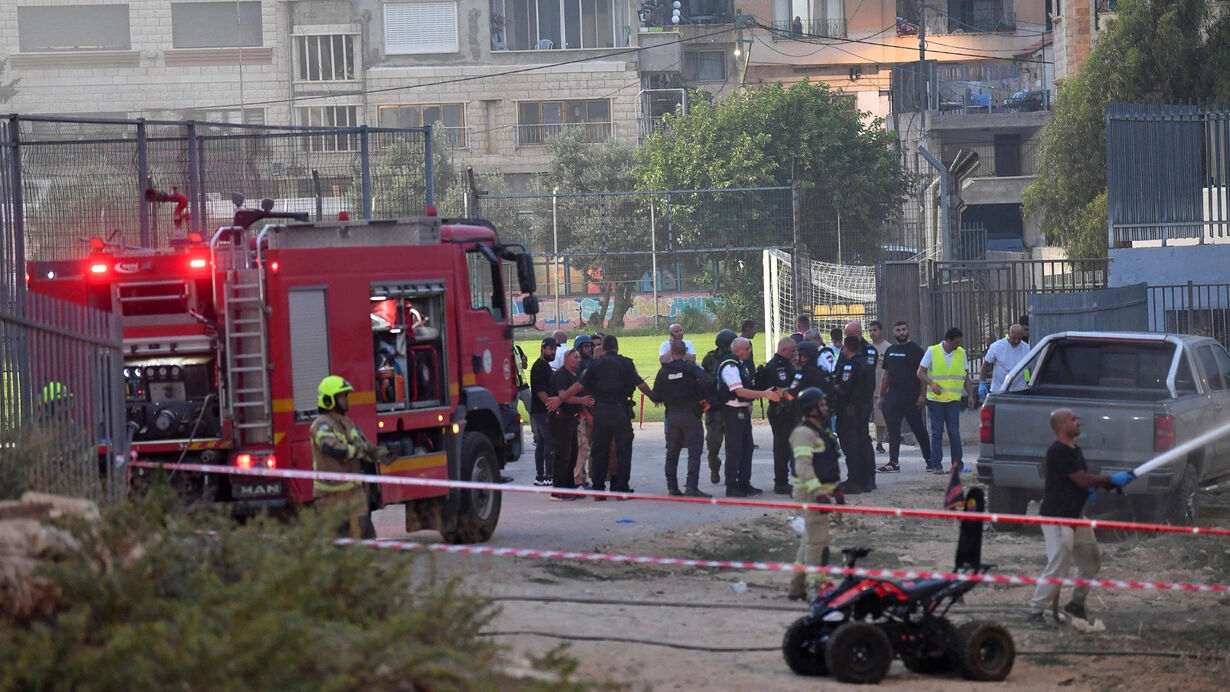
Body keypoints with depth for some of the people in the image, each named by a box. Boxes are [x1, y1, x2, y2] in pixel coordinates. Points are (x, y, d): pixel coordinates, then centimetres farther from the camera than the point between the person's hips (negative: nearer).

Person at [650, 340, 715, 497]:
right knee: (694, 452, -4)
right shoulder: (691, 367, -7)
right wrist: (706, 400, -9)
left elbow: (656, 397, 4)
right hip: (691, 415, -3)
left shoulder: (664, 371, 3)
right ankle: (691, 486, -14)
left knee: (672, 453, 15)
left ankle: (672, 487, 15)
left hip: (672, 416, 3)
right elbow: (707, 382, -23)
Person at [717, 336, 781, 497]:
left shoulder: (741, 364, 13)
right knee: (735, 449, -7)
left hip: (743, 410, 10)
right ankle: (731, 487, -3)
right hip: (732, 411, -10)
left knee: (747, 447, 11)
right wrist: (764, 394, -26)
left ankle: (744, 483, 18)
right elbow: (739, 391, -25)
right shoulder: (729, 366, -18)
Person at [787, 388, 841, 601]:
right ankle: (819, 587, -12)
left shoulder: (821, 430, 18)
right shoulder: (803, 433, -15)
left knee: (809, 540, 15)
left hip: (822, 491, 11)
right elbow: (803, 466, -23)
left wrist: (834, 488, 27)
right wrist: (818, 493, -29)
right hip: (811, 493, -11)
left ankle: (797, 588, 22)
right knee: (817, 541, -12)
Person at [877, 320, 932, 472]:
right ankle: (894, 462, 1)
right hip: (892, 398, 6)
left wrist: (922, 395, -15)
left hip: (911, 399, -6)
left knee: (918, 429, 1)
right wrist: (881, 396, 16)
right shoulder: (890, 351, 16)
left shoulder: (915, 350, -2)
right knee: (893, 430, 1)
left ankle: (929, 459, 12)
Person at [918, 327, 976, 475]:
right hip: (935, 400, -2)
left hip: (953, 400, 2)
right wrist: (931, 384, -19)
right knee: (937, 432, -1)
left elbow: (965, 376, 16)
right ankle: (936, 464, 3)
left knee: (954, 432, -2)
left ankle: (957, 464, 5)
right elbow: (921, 372, -2)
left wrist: (970, 395, 10)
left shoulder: (961, 353, 8)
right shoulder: (932, 352, -2)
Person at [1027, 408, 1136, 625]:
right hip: (1057, 518, -10)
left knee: (1092, 561, 14)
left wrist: (1090, 490, 0)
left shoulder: (1074, 449, 12)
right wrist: (1112, 480, -14)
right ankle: (1036, 611, -3)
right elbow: (1081, 479, -21)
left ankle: (1076, 604, 27)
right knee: (1058, 567, -12)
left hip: (1076, 517, 10)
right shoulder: (1058, 452, -19)